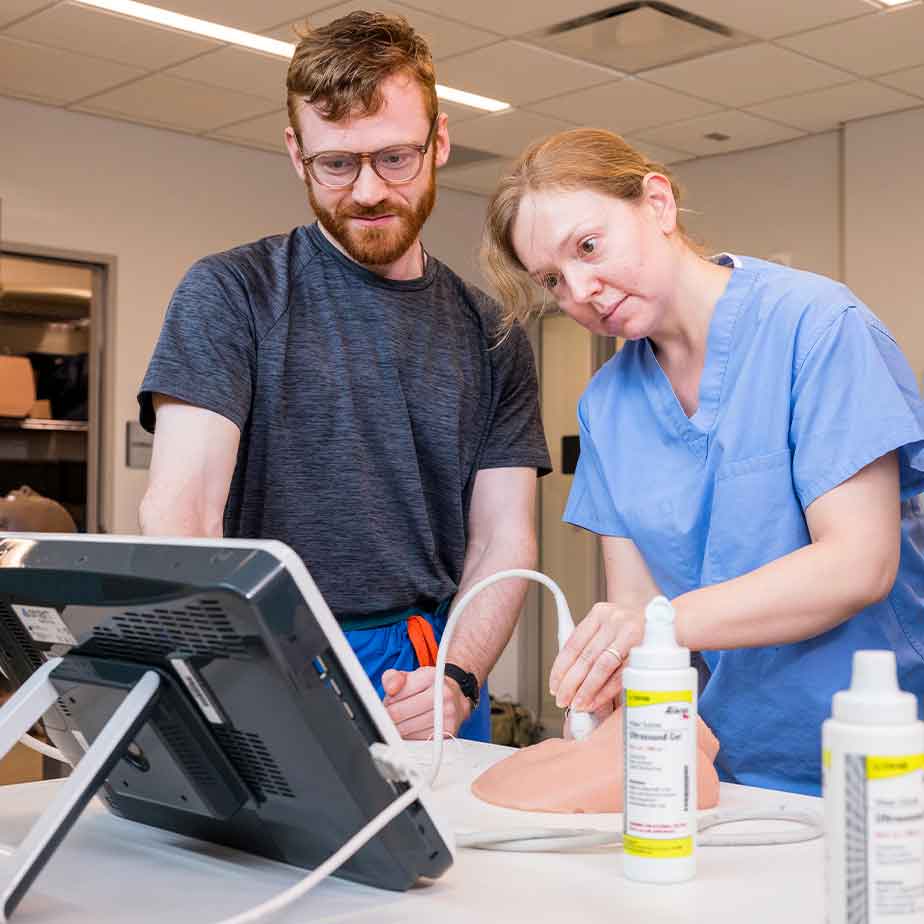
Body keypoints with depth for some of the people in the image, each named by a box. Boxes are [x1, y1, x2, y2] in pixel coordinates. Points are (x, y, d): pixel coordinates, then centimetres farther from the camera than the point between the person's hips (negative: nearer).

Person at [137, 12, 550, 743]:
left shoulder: (491, 336, 8)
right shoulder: (231, 294, -1)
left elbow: (503, 538, 5)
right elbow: (182, 501, -11)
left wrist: (458, 677, -14)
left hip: (430, 676, 3)